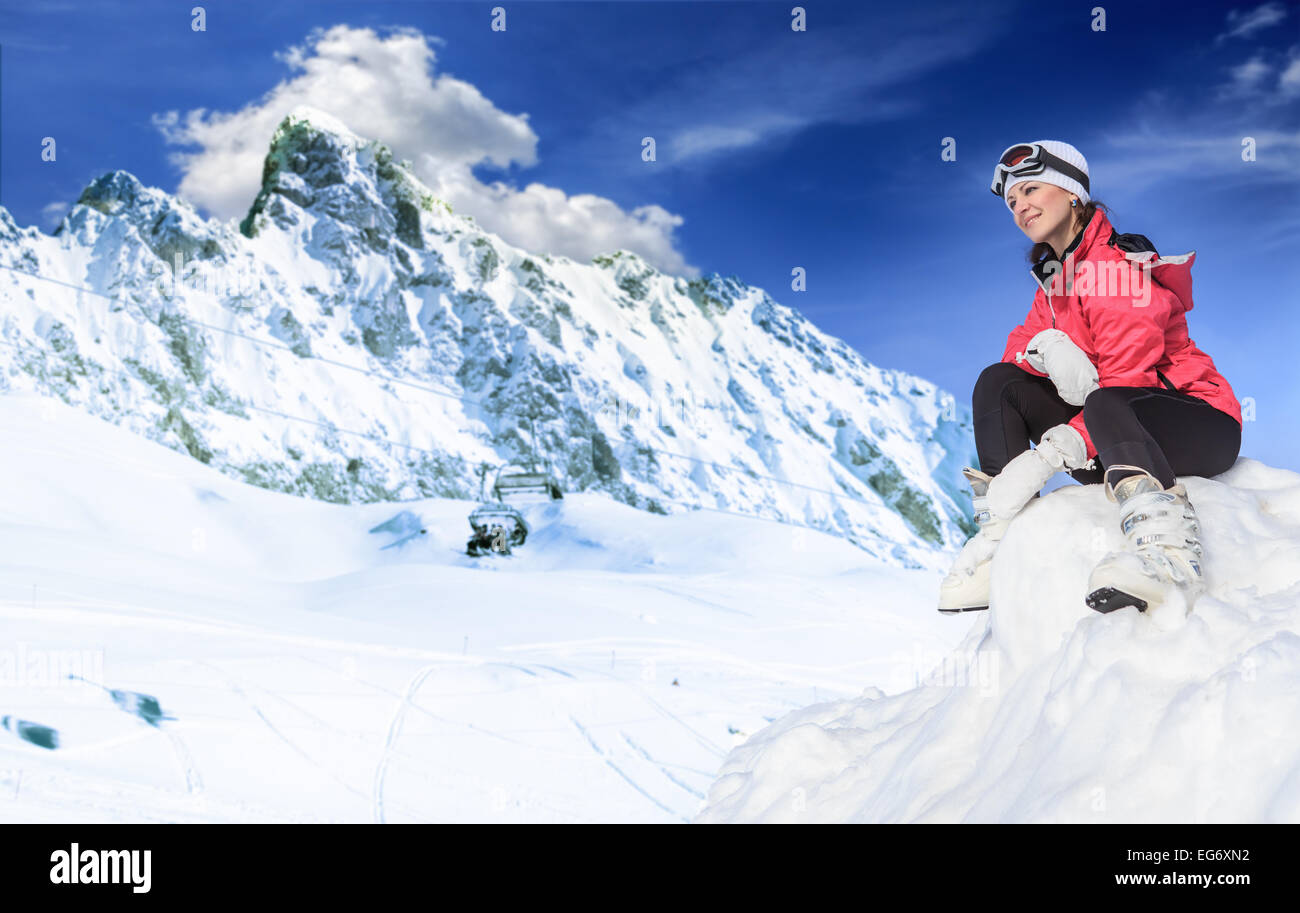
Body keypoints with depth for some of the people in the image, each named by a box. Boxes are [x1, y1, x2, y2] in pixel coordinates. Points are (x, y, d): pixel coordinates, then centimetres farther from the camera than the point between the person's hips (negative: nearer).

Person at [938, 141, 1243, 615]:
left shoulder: (1113, 266, -17)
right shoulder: (1054, 278, 11)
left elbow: (1126, 379, -25)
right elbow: (1021, 343, 7)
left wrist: (1057, 451, -34)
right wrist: (1044, 348, -19)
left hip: (1200, 428, -8)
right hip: (1108, 433, 8)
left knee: (1105, 404, -39)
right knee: (999, 383, -6)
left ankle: (1169, 544, -56)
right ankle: (1003, 539, -14)